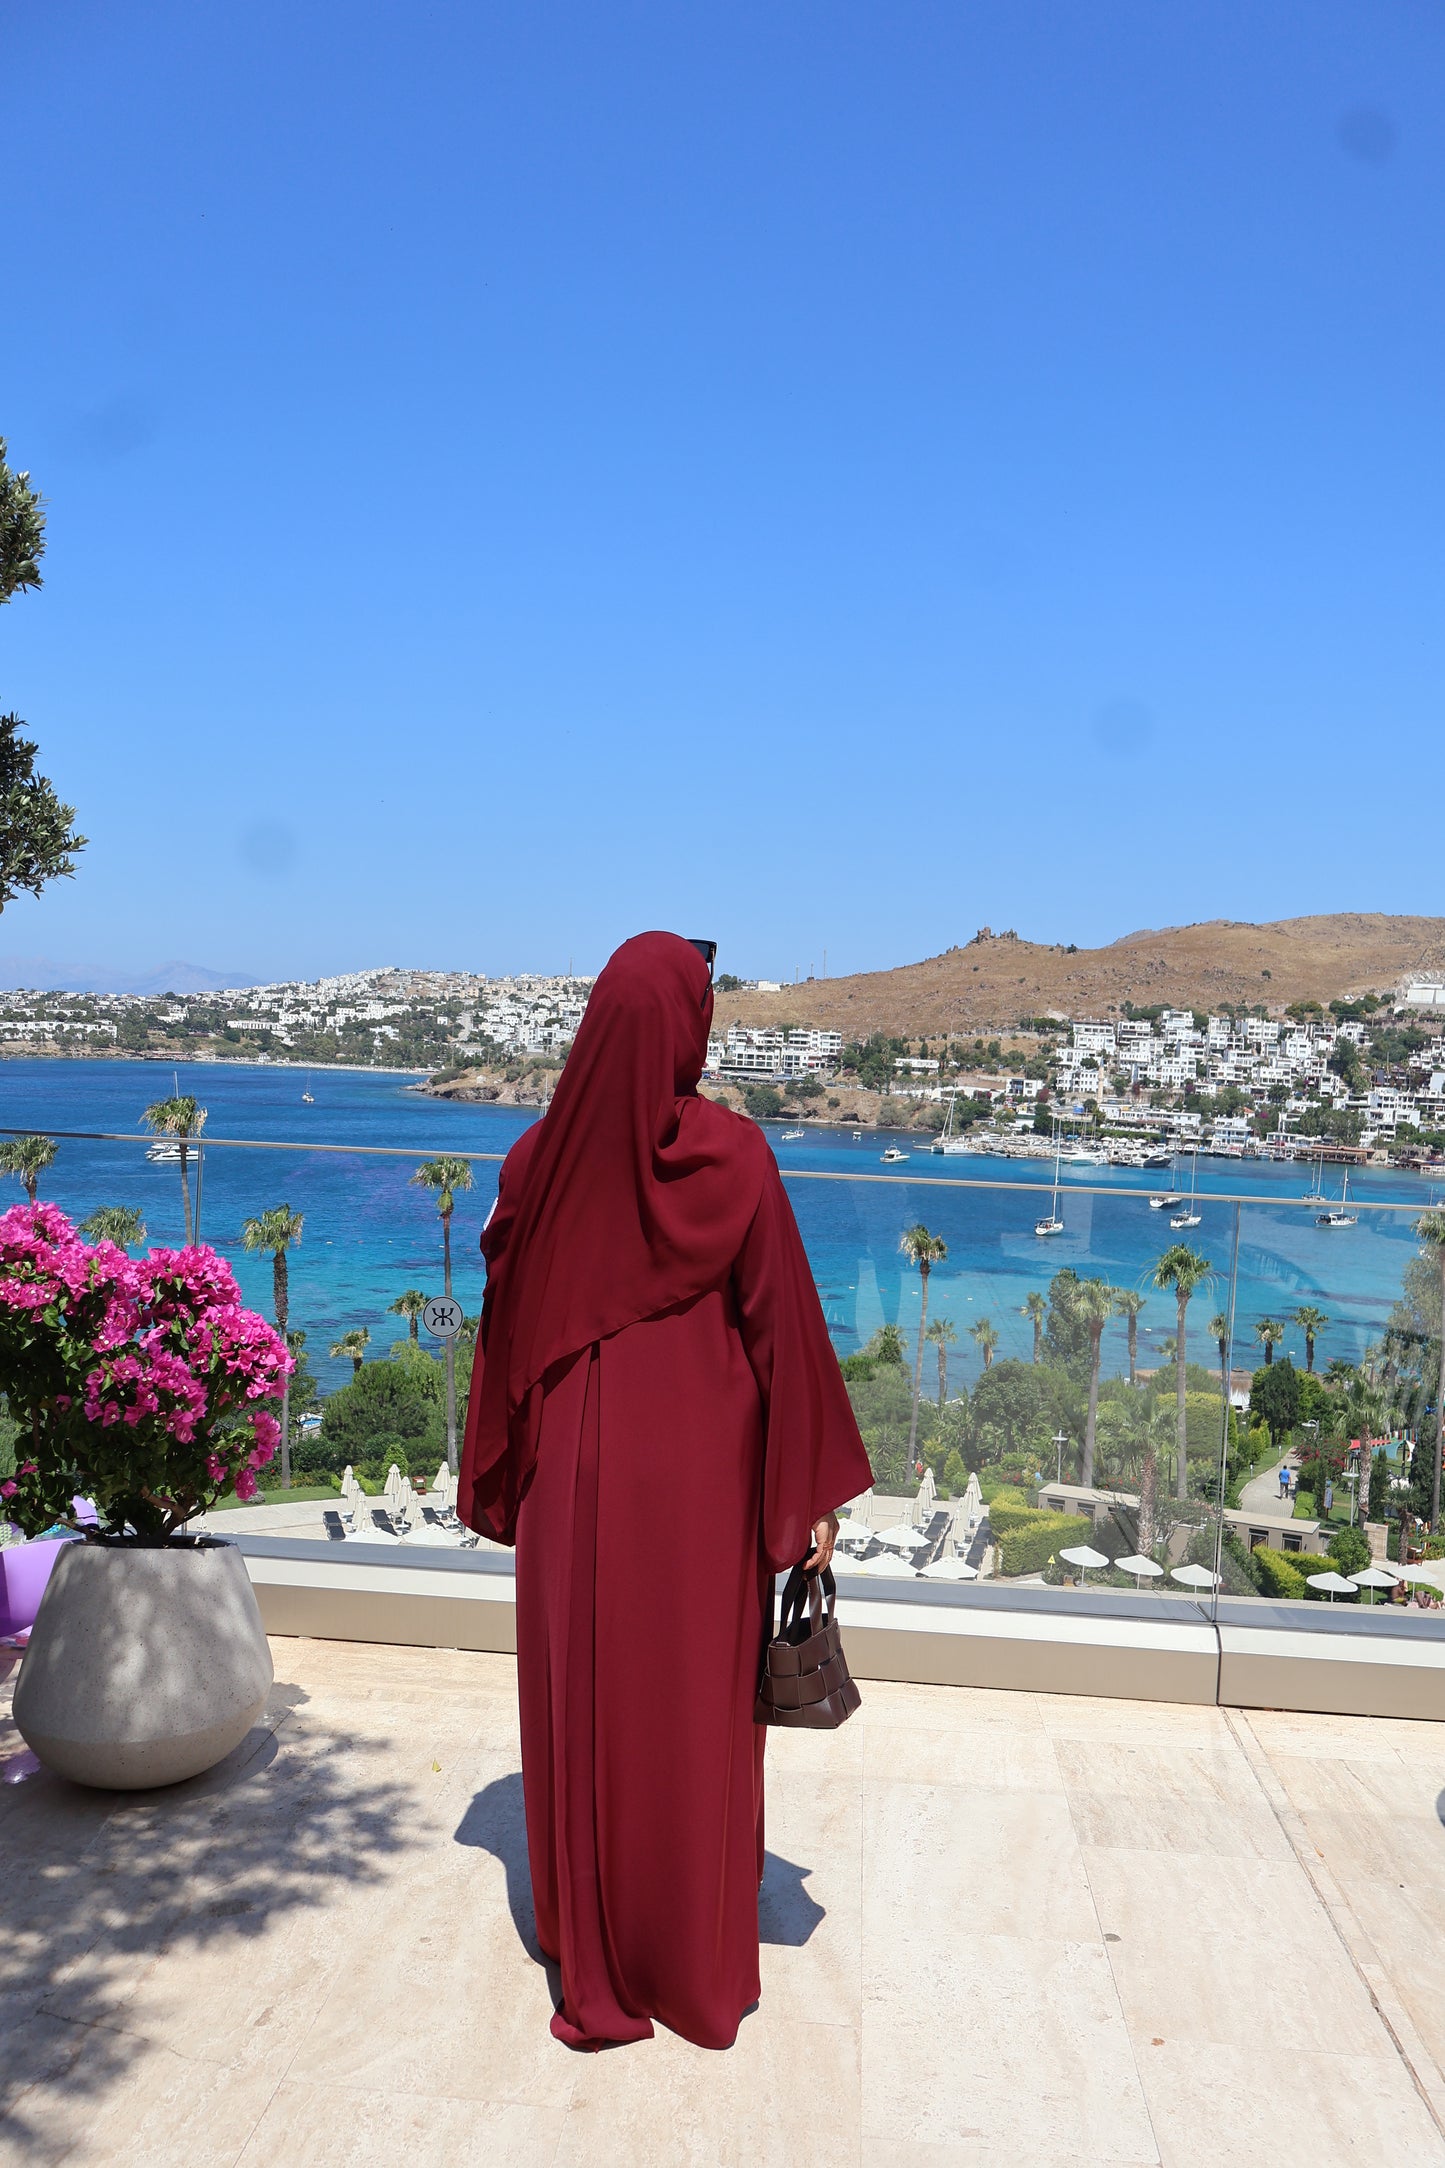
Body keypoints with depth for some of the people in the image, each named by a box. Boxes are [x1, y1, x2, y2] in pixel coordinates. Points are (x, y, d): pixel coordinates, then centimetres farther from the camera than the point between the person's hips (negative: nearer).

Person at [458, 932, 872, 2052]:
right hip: (703, 1467, -2)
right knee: (697, 1709, 12)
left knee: (584, 1703, 14)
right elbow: (783, 1322, -10)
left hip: (577, 1467, 2)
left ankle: (594, 1962, 30)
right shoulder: (732, 1153, -12)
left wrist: (499, 1482, 14)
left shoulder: (542, 1158, -5)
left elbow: (508, 1324, 2)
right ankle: (700, 1963, 28)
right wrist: (814, 1495, -2)